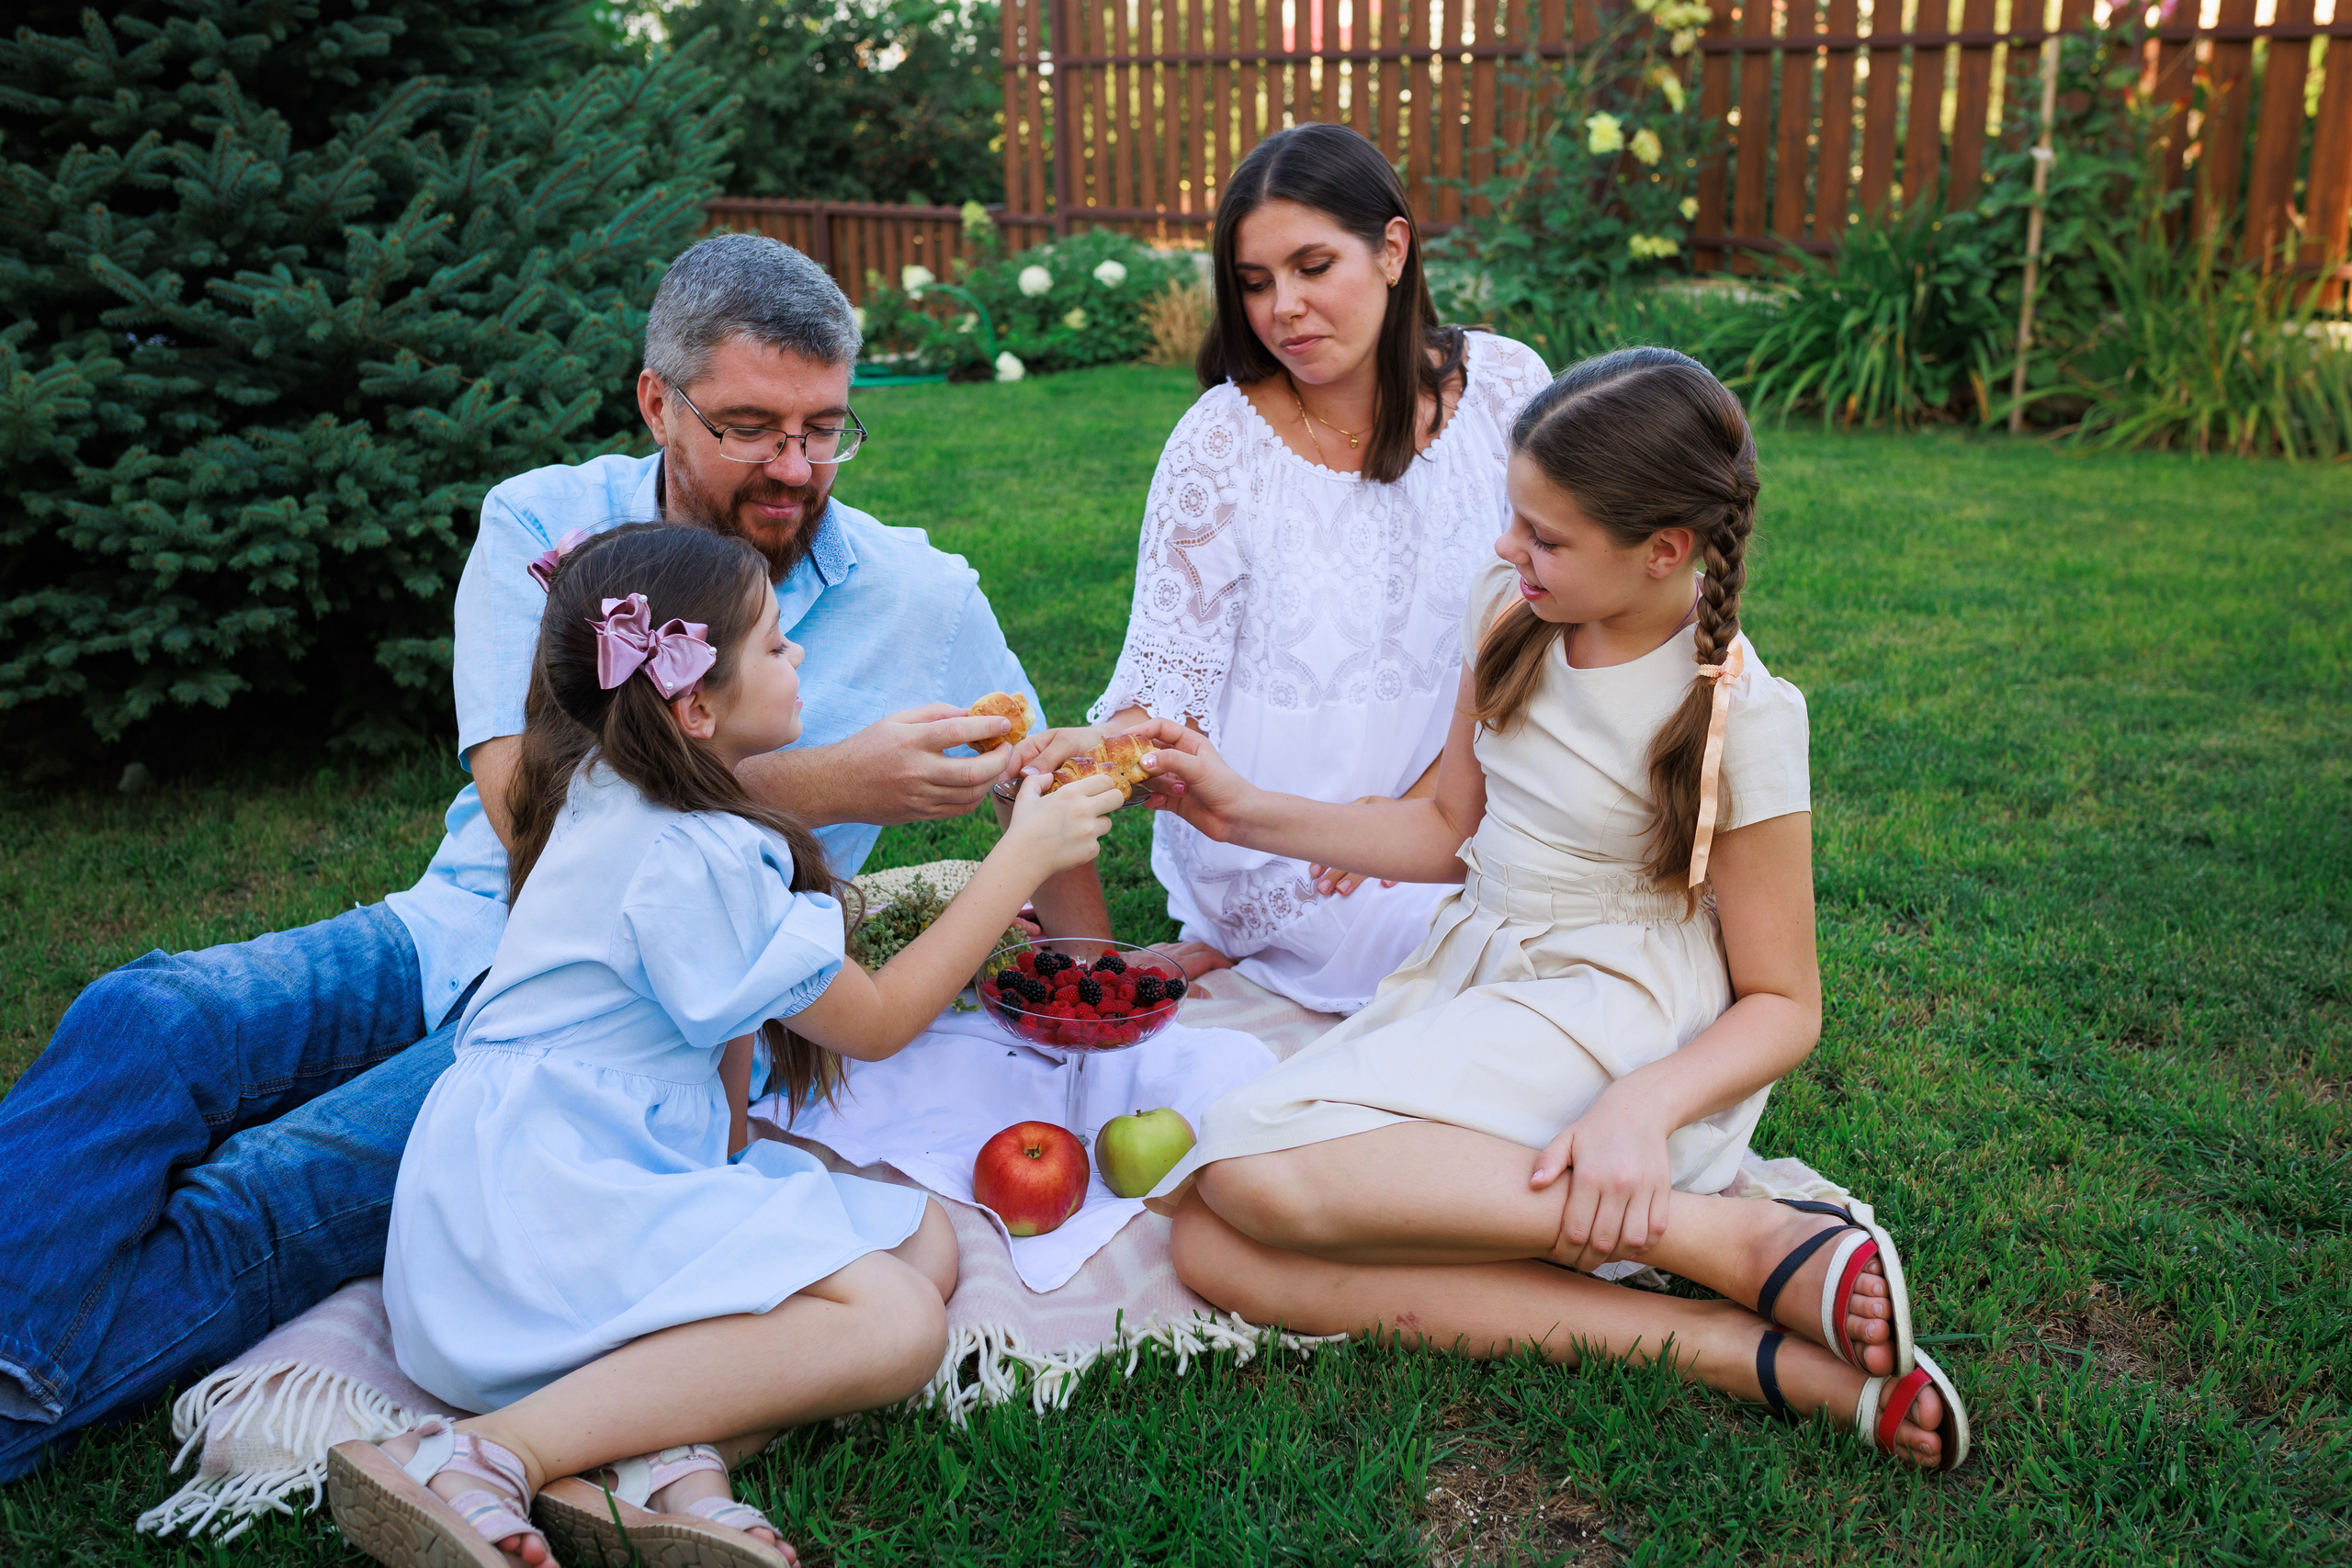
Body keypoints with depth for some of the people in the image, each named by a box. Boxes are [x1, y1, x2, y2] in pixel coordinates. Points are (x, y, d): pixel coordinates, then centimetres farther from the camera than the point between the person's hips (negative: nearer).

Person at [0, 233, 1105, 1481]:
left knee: (259, 1204, -24)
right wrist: (823, 783, -24)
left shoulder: (920, 598, -2)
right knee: (138, 1025, -24)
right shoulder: (541, 527, -3)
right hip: (458, 935, 3)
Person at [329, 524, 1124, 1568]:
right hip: (553, 1197, -10)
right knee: (893, 1326, -23)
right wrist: (1025, 855, -2)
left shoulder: (612, 793, 13)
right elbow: (875, 1023, -7)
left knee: (923, 1238, -1)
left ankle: (666, 1461, -20)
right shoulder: (688, 858, -17)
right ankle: (488, 1456, -24)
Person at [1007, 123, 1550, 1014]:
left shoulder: (1503, 387, -2)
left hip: (1458, 803, 5)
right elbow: (1169, 687, -9)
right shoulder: (1220, 443, -8)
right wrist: (1106, 745, -32)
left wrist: (1427, 799, -11)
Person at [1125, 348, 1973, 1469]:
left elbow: (1783, 1004, -7)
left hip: (1618, 1020, -7)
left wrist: (1643, 1107, -27)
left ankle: (1745, 1241, -22)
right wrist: (1247, 813, 9)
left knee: (1255, 1170, -31)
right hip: (1466, 986, 8)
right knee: (1211, 1247, -20)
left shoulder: (1738, 718, -11)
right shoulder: (1507, 615, 6)